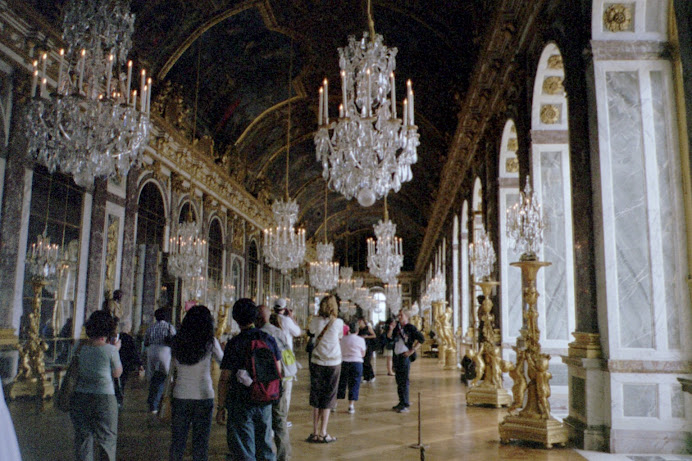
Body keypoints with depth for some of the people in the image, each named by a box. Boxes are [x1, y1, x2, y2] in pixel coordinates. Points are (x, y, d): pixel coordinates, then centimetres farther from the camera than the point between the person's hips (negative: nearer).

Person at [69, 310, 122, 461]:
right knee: (106, 439, 8)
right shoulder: (110, 349, -11)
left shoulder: (81, 348, 1)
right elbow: (117, 373, 1)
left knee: (83, 436, 15)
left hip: (80, 397, 4)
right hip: (104, 397, -4)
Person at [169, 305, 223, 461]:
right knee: (200, 442, 7)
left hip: (180, 395, 3)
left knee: (177, 442, 12)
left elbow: (171, 369, 6)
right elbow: (222, 361, 7)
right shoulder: (210, 342, -7)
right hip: (204, 395, -2)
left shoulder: (177, 341, 1)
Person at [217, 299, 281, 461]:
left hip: (240, 404, -4)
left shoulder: (234, 344, -12)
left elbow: (224, 379, -12)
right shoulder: (268, 339, 0)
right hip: (265, 403, 4)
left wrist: (220, 407, -4)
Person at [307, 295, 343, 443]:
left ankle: (315, 433, 12)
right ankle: (323, 433, 6)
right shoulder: (338, 322, -8)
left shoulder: (316, 321, -5)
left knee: (316, 397, 10)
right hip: (334, 363, -1)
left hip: (317, 362, 1)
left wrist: (318, 316, 17)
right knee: (328, 398, 6)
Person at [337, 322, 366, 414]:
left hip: (344, 362, 2)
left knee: (341, 383, 12)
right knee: (354, 384, 4)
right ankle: (351, 405, 3)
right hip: (356, 362, -2)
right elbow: (363, 354, 3)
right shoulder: (360, 339, -3)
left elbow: (341, 351, 6)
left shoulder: (343, 339, 2)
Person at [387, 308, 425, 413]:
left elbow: (421, 339, -10)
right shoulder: (397, 326, 10)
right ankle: (402, 402, 26)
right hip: (396, 355, 7)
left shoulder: (410, 328, -8)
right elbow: (389, 337, 11)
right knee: (398, 380, 14)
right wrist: (391, 329, -8)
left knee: (404, 381, -7)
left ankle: (405, 405, -3)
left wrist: (412, 350, -12)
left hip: (404, 356, -7)